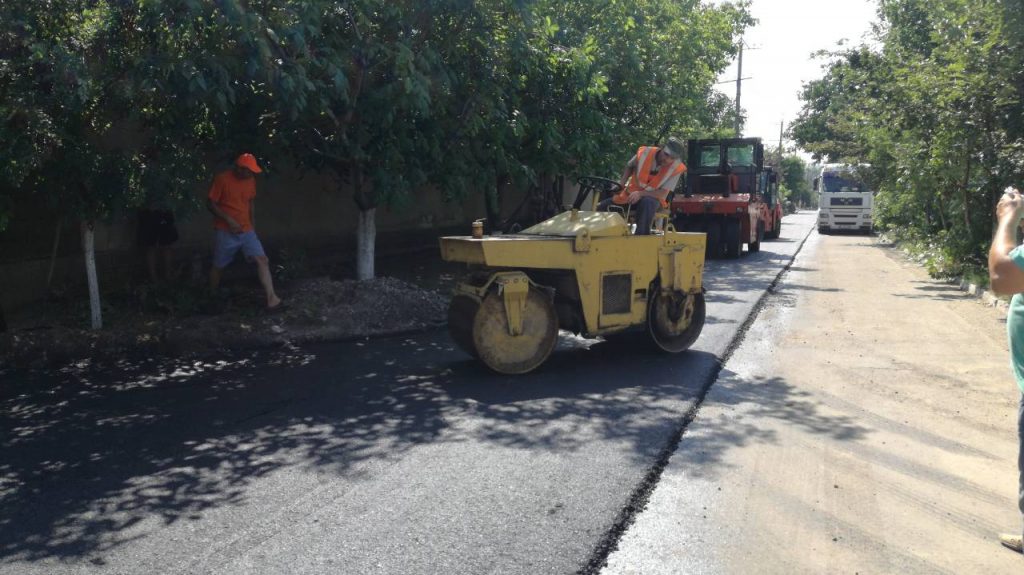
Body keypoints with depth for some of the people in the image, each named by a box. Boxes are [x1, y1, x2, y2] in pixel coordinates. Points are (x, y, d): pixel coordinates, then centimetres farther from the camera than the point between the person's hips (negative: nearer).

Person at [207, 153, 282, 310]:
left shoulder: (250, 180, 4)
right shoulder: (222, 179, -13)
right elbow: (210, 203, -11)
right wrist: (229, 220, -19)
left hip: (246, 230, 4)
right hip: (225, 231, -4)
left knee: (262, 259, -11)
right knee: (219, 266, 9)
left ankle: (271, 298, -15)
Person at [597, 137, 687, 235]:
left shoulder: (676, 168, -17)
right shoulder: (645, 153, -12)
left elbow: (663, 194, -19)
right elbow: (629, 166, 10)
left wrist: (641, 194, -30)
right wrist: (621, 183, -6)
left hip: (653, 198, -3)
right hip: (630, 195, 3)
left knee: (647, 203, -40)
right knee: (602, 207, -11)